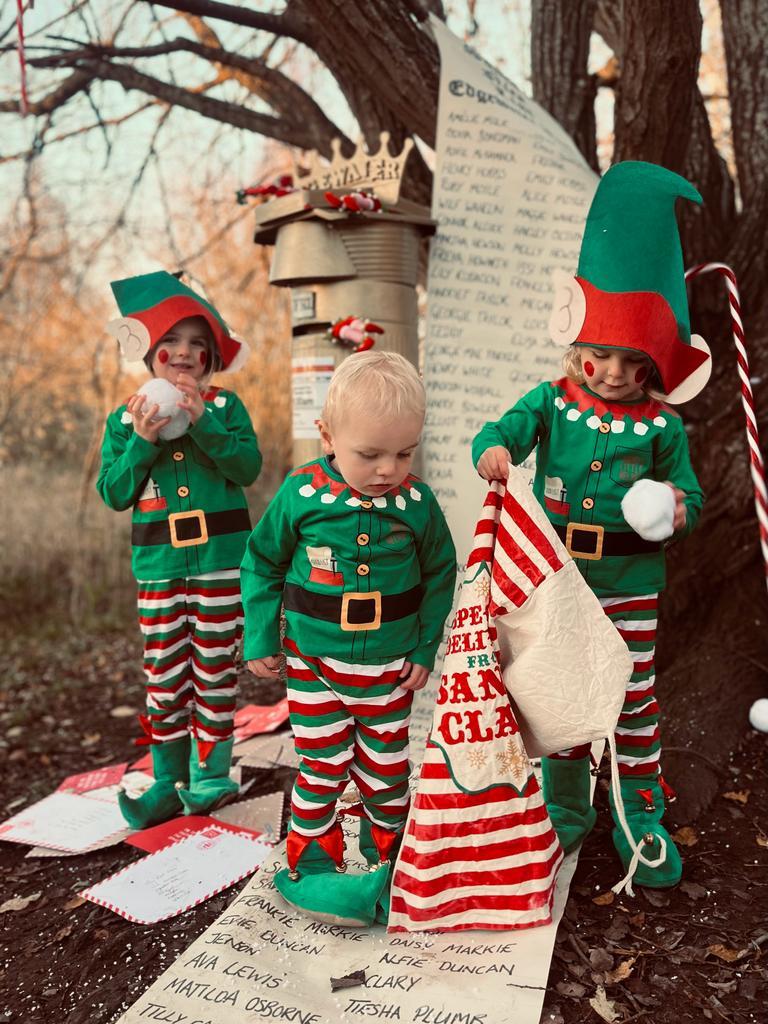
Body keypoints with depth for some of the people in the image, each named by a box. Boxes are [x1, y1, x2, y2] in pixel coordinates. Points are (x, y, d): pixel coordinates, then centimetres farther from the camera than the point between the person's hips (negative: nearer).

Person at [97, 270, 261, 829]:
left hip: (220, 557, -1)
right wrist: (142, 441, -13)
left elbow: (249, 467, -10)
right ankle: (168, 781, 19)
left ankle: (211, 774, 22)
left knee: (214, 669, 7)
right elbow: (113, 493, 0)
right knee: (164, 675, 6)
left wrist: (202, 422, -19)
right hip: (159, 565, 2)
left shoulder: (225, 406, 3)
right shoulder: (125, 418, 7)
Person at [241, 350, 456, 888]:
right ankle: (312, 856, 30)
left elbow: (440, 574, 3)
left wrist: (426, 648, 1)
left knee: (386, 767, 16)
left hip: (389, 666, 1)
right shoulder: (302, 492, -14)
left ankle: (388, 849, 39)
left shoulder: (416, 501, -11)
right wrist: (260, 638, 0)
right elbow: (262, 564, -1)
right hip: (313, 661, -1)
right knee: (321, 765, 9)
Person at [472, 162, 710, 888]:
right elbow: (505, 429, -19)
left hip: (628, 586, 0)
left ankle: (641, 818, 30)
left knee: (634, 698, 11)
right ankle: (565, 810, 34)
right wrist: (492, 450, -42)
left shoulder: (661, 426, -5)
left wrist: (679, 512, -21)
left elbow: (688, 492, 2)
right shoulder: (553, 401, -5)